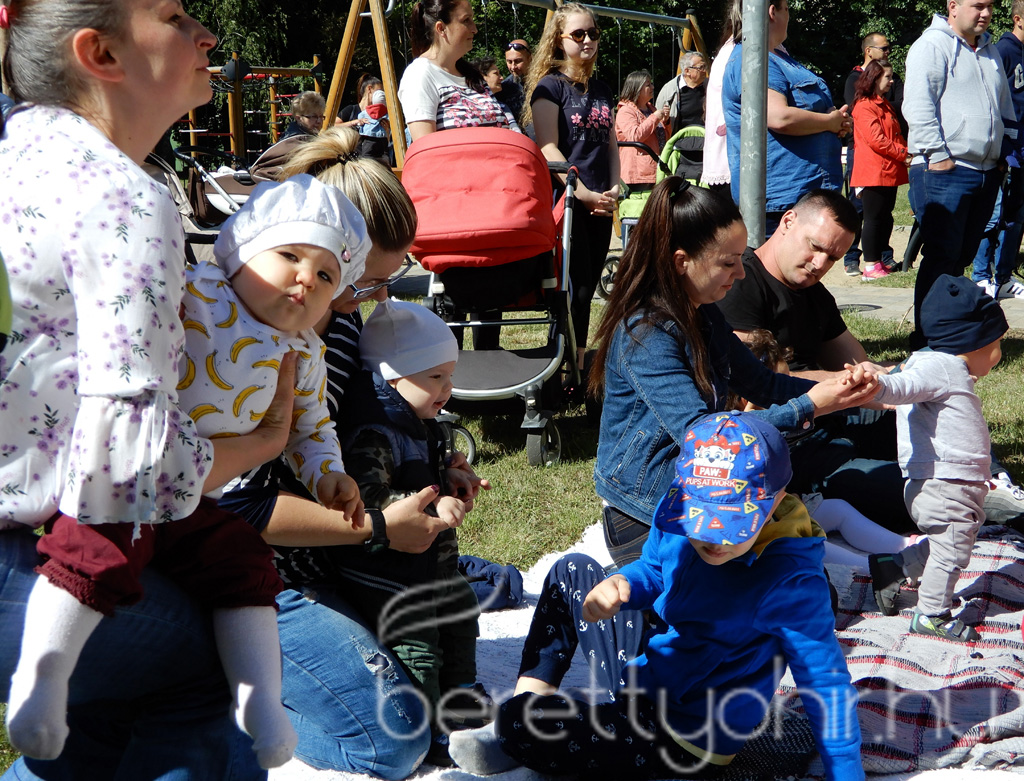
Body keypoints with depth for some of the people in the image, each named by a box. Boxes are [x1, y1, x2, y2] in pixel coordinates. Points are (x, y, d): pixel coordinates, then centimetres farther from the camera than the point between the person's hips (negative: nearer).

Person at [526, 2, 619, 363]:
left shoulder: (601, 89, 16)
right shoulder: (550, 86, -4)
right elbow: (548, 150, -12)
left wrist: (613, 189, 3)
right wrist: (585, 194, -14)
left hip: (600, 205, 6)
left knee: (587, 289, 8)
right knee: (577, 288, -9)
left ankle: (577, 365, 15)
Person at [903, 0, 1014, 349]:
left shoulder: (990, 51, 22)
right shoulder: (932, 45, -5)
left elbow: (1005, 107, 32)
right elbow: (919, 105, -15)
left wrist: (1005, 153, 24)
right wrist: (938, 155, -19)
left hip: (986, 172, 8)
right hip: (945, 172, -8)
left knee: (963, 255, 11)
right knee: (942, 256, -10)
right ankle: (926, 343, -6)